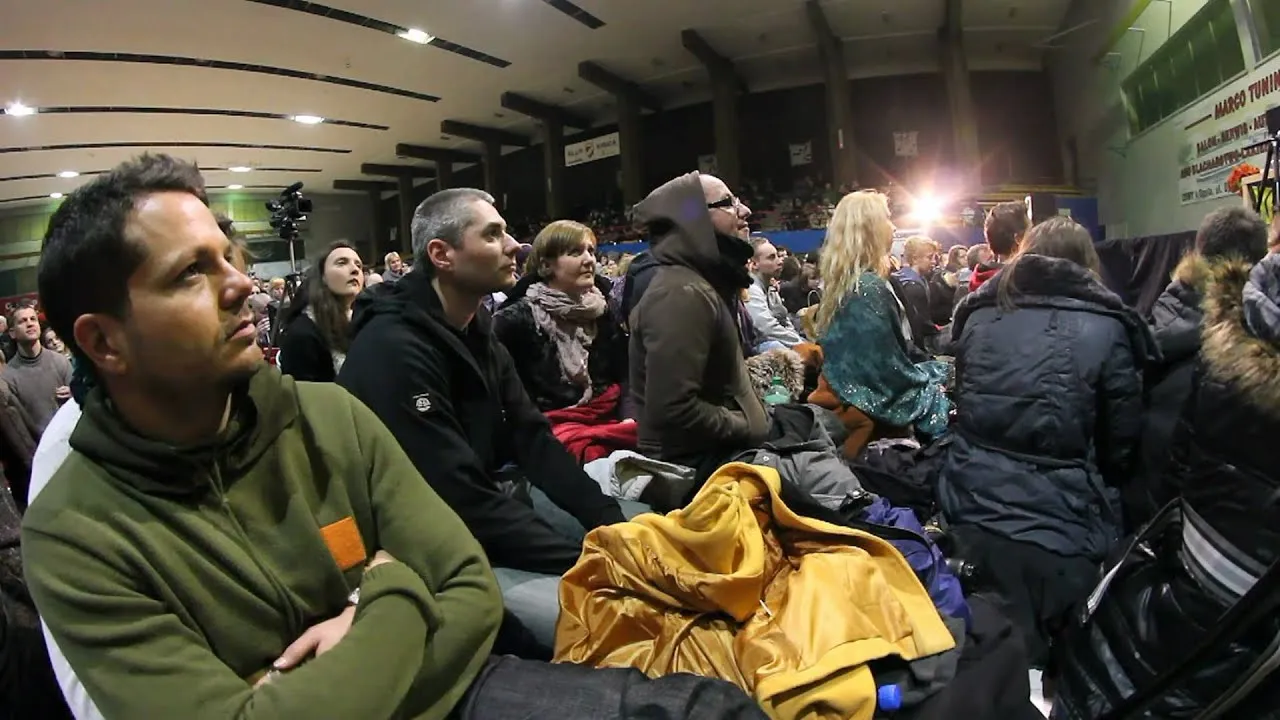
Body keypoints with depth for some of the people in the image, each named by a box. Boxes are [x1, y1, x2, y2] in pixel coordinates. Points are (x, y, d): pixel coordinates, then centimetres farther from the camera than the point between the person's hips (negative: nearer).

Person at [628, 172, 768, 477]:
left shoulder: (705, 282, 12)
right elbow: (674, 410, -29)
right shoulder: (682, 293, -21)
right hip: (696, 464, -10)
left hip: (719, 451, 10)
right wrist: (751, 429, -16)